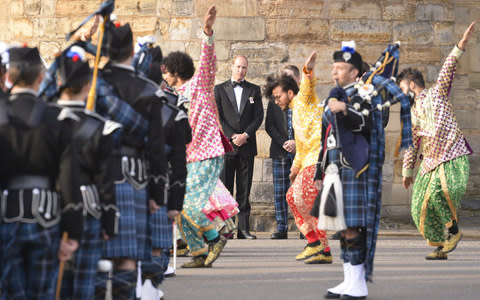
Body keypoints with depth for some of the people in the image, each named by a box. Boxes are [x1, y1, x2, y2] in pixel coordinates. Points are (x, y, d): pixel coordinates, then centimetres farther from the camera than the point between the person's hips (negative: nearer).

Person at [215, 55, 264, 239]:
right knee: (224, 188, -3)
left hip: (247, 145, 1)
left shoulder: (254, 90, 12)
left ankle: (243, 228, 2)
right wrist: (231, 137, -10)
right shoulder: (220, 89, 8)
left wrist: (245, 135, -9)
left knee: (244, 189, 1)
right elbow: (217, 116, 1)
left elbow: (259, 116, 5)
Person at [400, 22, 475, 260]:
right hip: (430, 161, 7)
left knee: (441, 191, -32)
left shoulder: (437, 94, 5)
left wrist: (461, 46, -20)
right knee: (421, 207, -1)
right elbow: (411, 144, 25)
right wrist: (407, 171, 25)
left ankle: (453, 229, -9)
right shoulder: (413, 113, 19)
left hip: (452, 156, -7)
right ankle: (439, 246, 12)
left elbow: (448, 70, -8)